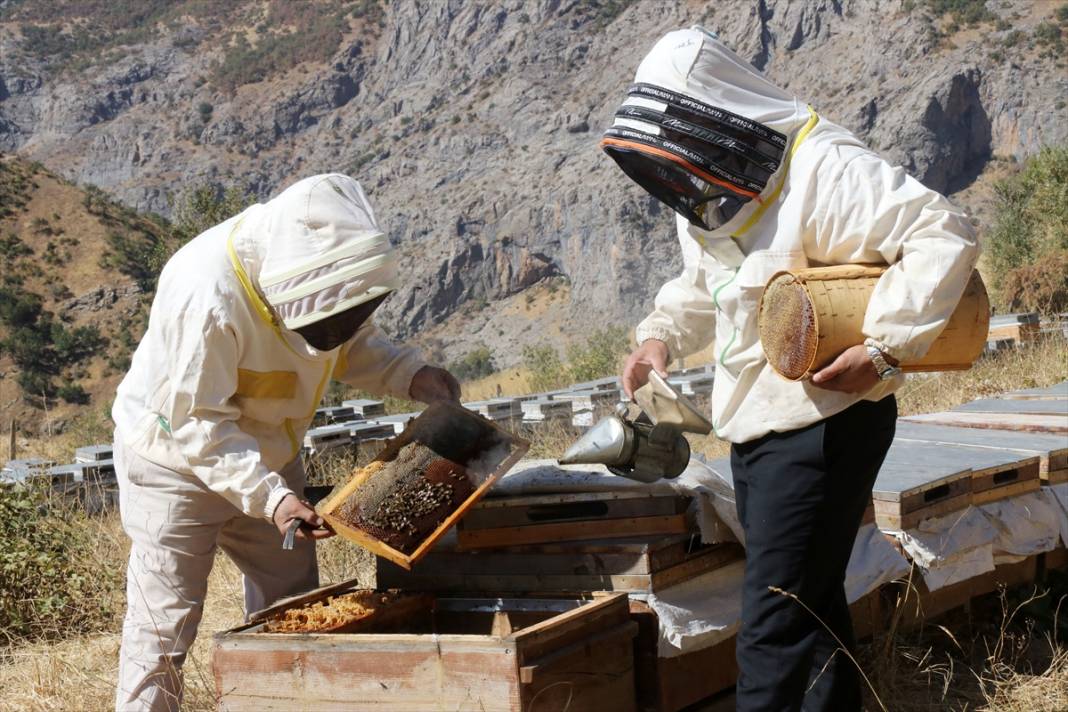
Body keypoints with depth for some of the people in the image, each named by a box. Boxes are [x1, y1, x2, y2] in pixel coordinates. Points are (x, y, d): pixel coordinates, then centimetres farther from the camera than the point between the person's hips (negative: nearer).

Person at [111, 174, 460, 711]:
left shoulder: (321, 263, -14)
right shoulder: (207, 296, -36)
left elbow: (352, 342, 4)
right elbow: (199, 424, -32)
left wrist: (411, 376, -13)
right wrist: (270, 497, -40)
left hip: (266, 455, 7)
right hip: (176, 460, -7)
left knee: (292, 602, 13)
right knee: (164, 624, -3)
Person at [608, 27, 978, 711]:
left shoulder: (821, 170, -21)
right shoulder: (708, 196, 8)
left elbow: (945, 233, -24)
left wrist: (884, 347, -27)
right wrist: (662, 335, 4)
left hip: (822, 421, -9)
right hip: (754, 424, 9)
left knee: (775, 630, -10)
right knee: (811, 606, 20)